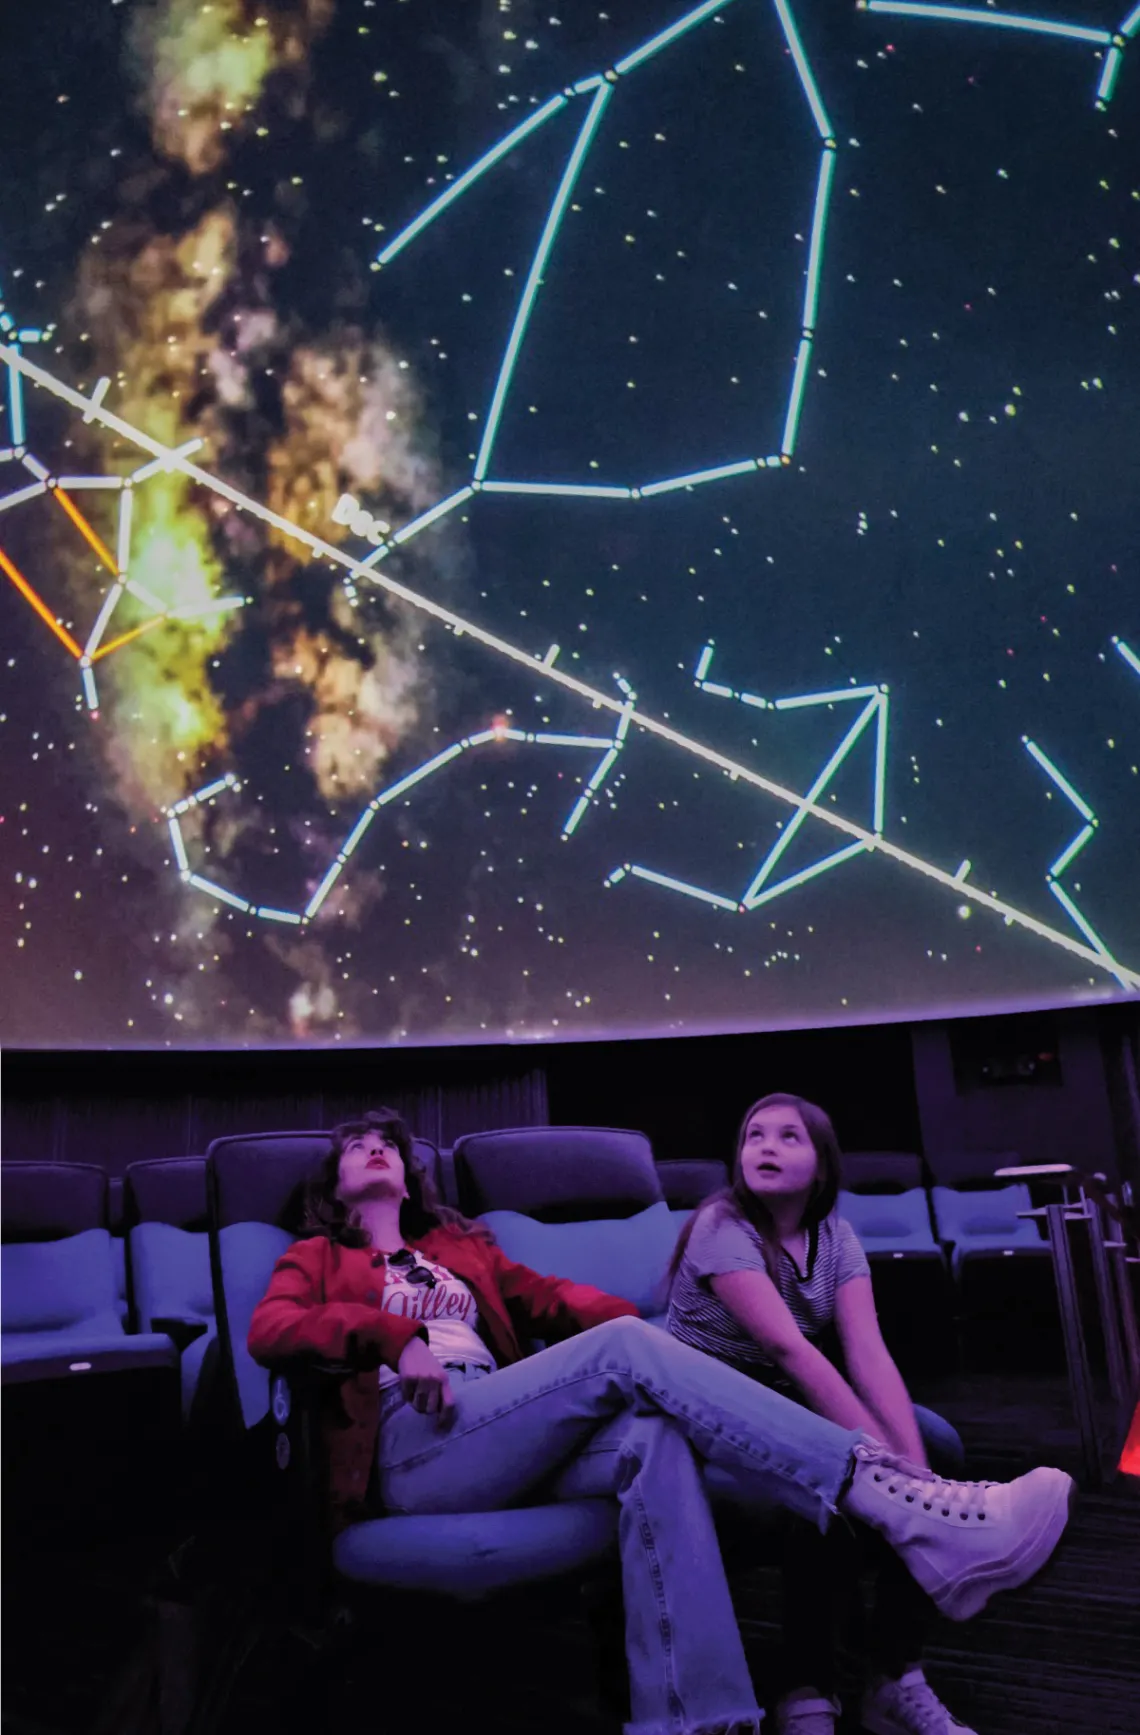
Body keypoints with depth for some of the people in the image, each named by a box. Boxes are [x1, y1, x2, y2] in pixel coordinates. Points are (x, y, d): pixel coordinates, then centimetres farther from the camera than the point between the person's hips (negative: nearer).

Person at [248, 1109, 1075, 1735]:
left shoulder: (463, 1247, 31)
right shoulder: (317, 1258, 22)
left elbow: (556, 1299, 17)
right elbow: (268, 1329, 0)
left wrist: (658, 1344, -3)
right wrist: (393, 1334, -16)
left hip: (504, 1444, 5)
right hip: (410, 1443, -4)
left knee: (653, 1443, -29)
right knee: (620, 1350, -26)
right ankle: (908, 1513, -35)